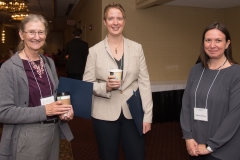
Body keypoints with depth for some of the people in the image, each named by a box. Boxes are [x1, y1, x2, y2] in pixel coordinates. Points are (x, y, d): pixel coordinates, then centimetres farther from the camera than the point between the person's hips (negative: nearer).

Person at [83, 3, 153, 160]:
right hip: (105, 115, -1)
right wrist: (105, 87, -21)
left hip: (133, 113, 1)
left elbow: (144, 82, 0)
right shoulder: (94, 50, -3)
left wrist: (148, 115, -3)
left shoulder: (137, 48, 1)